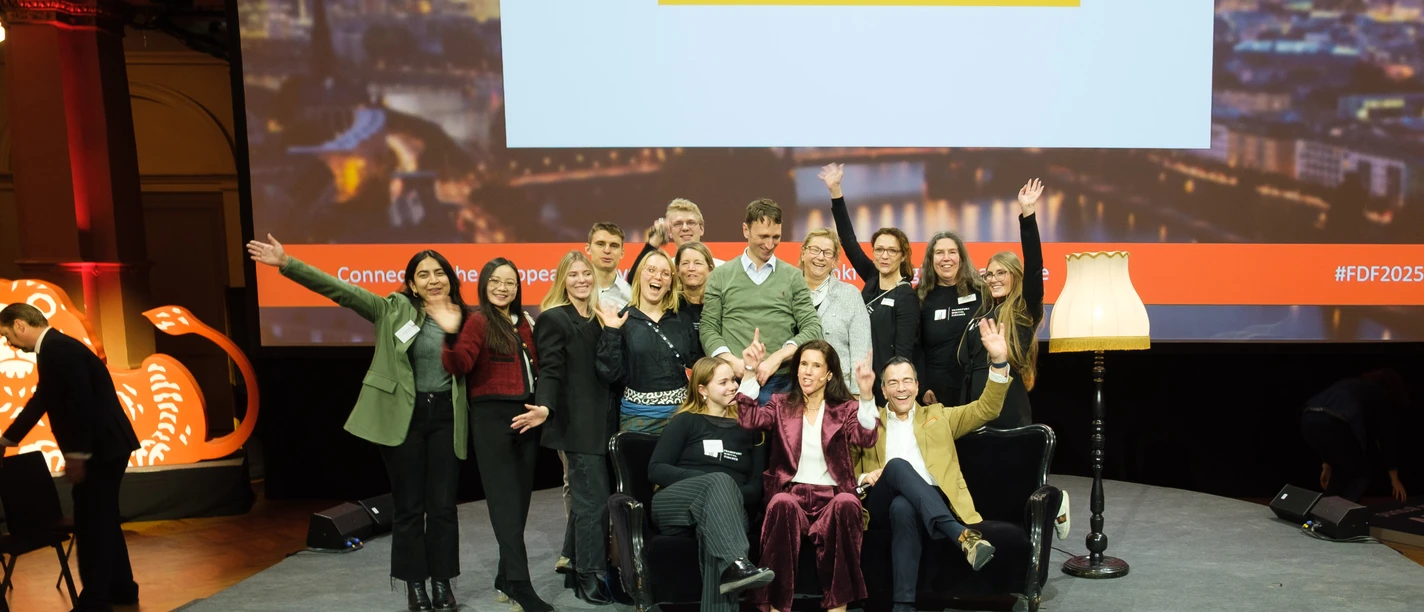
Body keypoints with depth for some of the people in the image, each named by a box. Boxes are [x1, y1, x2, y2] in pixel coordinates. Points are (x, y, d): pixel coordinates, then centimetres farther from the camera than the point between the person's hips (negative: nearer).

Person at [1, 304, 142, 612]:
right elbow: (41, 401, 26)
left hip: (101, 448, -10)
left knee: (91, 523, -3)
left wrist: (77, 454, -21)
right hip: (103, 447, 10)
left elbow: (80, 401, -24)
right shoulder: (55, 348, 16)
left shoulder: (58, 347, -16)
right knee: (102, 520, 18)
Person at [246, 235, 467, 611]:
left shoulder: (463, 318, 5)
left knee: (443, 504, 7)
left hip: (445, 417, 2)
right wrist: (288, 264, -18)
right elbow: (339, 290, -9)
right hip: (403, 417, -2)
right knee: (409, 505, 6)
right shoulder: (394, 309, -2)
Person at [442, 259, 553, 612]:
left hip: (526, 417, 6)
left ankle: (506, 576, 20)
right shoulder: (478, 321, -3)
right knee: (505, 499, -7)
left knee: (520, 498, 9)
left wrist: (543, 406, 9)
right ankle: (520, 584, -8)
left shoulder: (523, 322, 14)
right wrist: (452, 336, -34)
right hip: (492, 417, -6)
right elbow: (459, 367, -18)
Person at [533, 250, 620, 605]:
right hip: (578, 425, -6)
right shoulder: (554, 319, -5)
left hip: (603, 421, 7)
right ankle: (590, 577, 8)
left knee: (585, 499, 12)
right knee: (594, 500, -5)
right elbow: (550, 370, -15)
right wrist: (545, 408, -29)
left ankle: (576, 569, 25)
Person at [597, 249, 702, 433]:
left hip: (680, 411, 3)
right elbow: (610, 374, -8)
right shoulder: (622, 320, -2)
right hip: (638, 415, -3)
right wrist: (611, 332, -18)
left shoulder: (681, 321, 8)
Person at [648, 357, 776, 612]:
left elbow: (757, 486, 12)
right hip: (673, 506, -1)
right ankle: (736, 564, -55)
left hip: (721, 511, 2)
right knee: (721, 480, -34)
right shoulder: (686, 421, 12)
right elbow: (655, 469, 0)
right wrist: (710, 480, -12)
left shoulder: (750, 428, 19)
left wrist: (729, 495, -10)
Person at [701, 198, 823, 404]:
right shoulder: (720, 277, 9)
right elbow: (708, 328, 6)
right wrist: (732, 361, -11)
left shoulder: (793, 277, 9)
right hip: (733, 382, 0)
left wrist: (776, 358, -10)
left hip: (781, 383, 0)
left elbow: (812, 328, 3)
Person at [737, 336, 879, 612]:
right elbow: (749, 420, -6)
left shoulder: (846, 408, 11)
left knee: (847, 503, -35)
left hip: (831, 496, 0)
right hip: (791, 493, 0)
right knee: (783, 504, -35)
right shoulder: (781, 404, 13)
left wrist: (866, 394, -24)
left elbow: (865, 438, -9)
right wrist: (750, 372, -14)